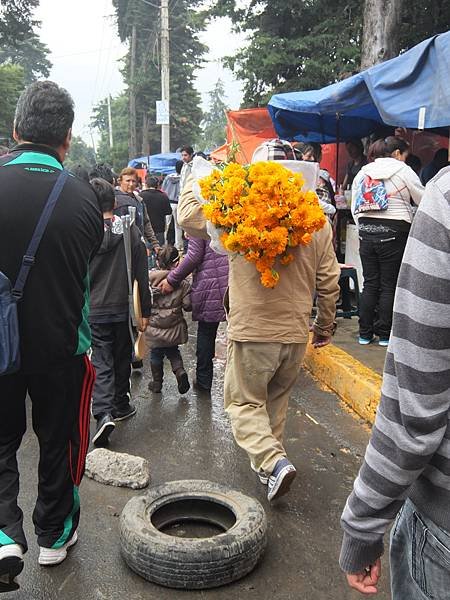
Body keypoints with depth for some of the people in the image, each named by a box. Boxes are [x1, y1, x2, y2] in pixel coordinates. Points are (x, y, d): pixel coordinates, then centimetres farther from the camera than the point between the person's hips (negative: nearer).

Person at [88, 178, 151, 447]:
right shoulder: (132, 232, -4)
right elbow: (143, 276, -3)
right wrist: (145, 311, 4)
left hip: (93, 311, -2)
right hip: (123, 309, 2)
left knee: (101, 363, 2)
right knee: (122, 358, 18)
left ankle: (104, 413, -15)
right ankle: (121, 406, 32)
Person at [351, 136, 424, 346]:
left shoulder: (363, 172, 10)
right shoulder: (403, 171, -3)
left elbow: (355, 207, 11)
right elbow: (423, 200, 4)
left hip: (367, 232, 5)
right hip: (394, 234, -4)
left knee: (369, 284, 10)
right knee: (389, 286, 4)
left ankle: (365, 333, 14)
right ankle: (384, 334, 10)